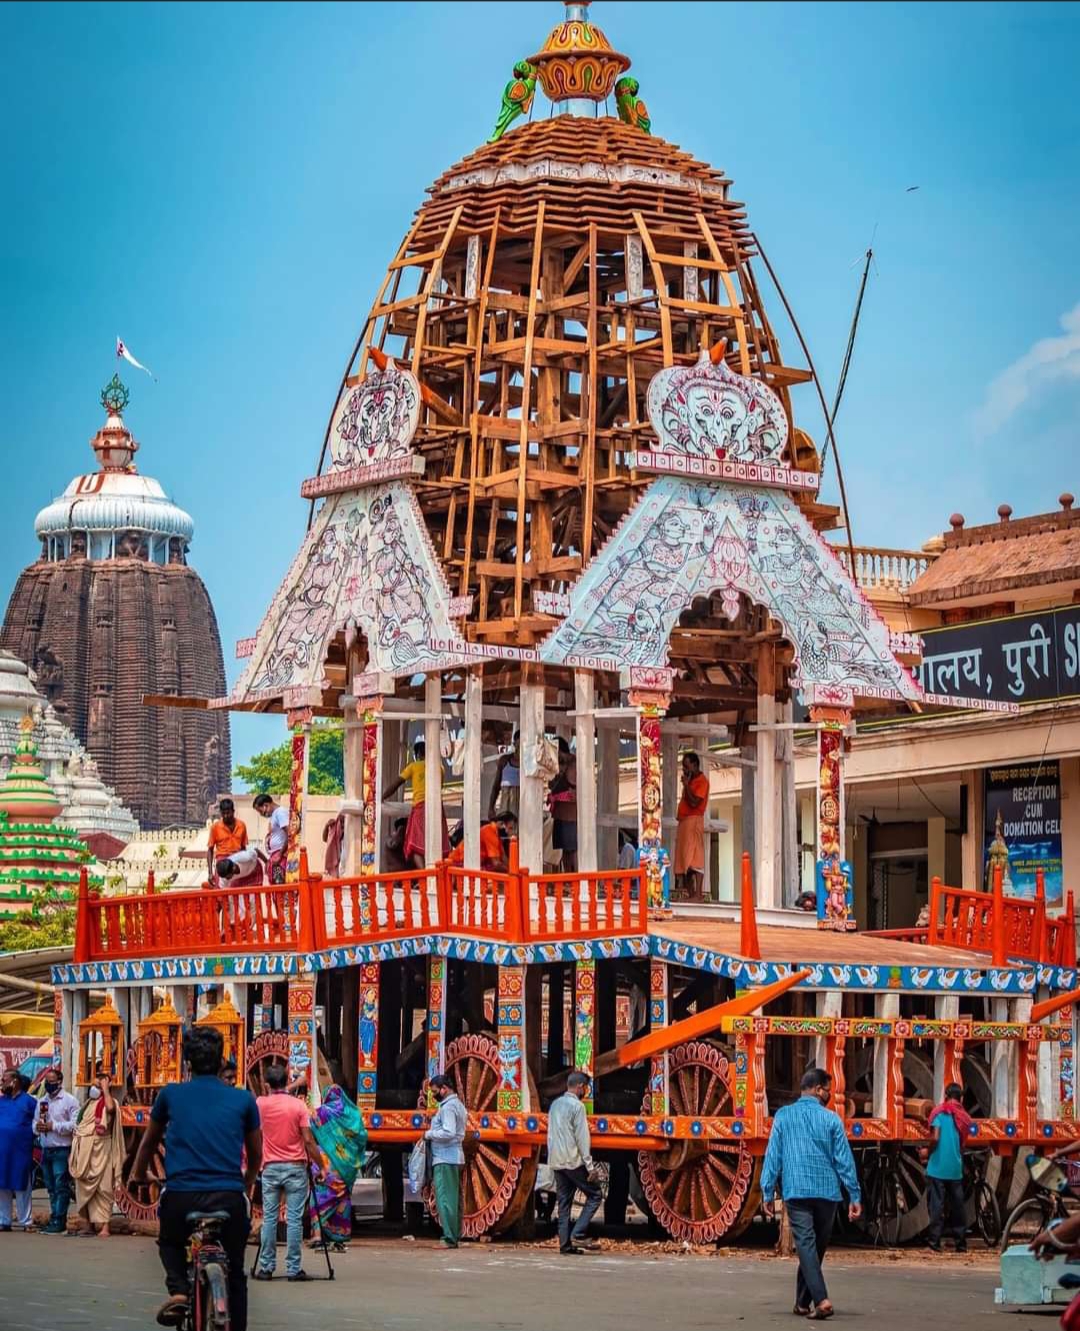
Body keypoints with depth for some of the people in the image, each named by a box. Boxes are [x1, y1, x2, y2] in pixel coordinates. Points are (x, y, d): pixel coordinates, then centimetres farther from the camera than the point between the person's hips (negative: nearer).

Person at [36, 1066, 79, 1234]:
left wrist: (54, 1126, -15)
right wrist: (38, 1127, -5)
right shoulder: (42, 1102, 16)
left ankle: (59, 1221, -10)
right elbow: (35, 1123, 19)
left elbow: (75, 1125, -13)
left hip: (62, 1150, -7)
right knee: (51, 1188, 10)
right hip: (46, 1150, 7)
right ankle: (54, 1219, 14)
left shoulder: (69, 1101, -4)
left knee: (61, 1187, -9)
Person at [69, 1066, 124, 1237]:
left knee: (102, 1188, -10)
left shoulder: (109, 1101, -3)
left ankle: (104, 1226, -14)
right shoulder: (90, 1102, 18)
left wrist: (105, 1089, -18)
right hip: (85, 1150, 7)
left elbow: (110, 1108, -30)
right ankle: (89, 1225, 15)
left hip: (101, 1150, -7)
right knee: (85, 1188, 8)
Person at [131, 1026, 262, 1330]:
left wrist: (138, 1175, 43)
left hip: (181, 1196, 0)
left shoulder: (171, 1094, 7)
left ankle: (178, 1289, 2)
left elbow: (149, 1142, 24)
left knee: (170, 1242, 29)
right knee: (234, 1274, 19)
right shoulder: (243, 1099, 7)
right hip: (229, 1197, 0)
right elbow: (256, 1154, 20)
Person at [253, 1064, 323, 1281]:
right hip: (295, 1167, -2)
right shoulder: (298, 1105, -6)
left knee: (269, 1218, 6)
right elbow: (308, 1140, -7)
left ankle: (266, 1267, 5)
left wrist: (270, 1091, 21)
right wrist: (320, 1166, 0)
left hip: (271, 1167, 2)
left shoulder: (261, 1104, 0)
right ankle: (293, 1268, -3)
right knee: (294, 1218, -1)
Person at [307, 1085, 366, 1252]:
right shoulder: (352, 1113, 4)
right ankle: (340, 1239, 9)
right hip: (347, 1164, 3)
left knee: (322, 1198, -2)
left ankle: (320, 1234, -15)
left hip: (326, 1163, -3)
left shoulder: (320, 1113, -2)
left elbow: (311, 1136, -5)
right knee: (343, 1199, 10)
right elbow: (362, 1136, 3)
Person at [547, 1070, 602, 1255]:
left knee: (564, 1203, 8)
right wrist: (589, 1165, -12)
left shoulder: (555, 1105, 14)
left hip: (556, 1162, 8)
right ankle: (577, 1234, -8)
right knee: (594, 1195, 2)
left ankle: (565, 1245, 4)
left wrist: (553, 1157, 19)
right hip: (573, 1161, -8)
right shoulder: (577, 1106, -10)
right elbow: (582, 1138, -14)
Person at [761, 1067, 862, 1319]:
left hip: (796, 1192, -1)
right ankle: (802, 1302, 22)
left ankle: (821, 1299, -25)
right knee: (817, 1247, 14)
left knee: (806, 1245, -7)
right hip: (827, 1192, 1)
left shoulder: (783, 1116, 2)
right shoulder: (831, 1119, 1)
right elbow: (844, 1159, 1)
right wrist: (854, 1196, 5)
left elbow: (773, 1155, 1)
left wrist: (767, 1193, 5)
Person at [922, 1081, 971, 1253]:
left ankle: (934, 1242, -7)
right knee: (958, 1205, 10)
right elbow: (963, 1143, 15)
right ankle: (961, 1243, 13)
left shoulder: (939, 1112, -5)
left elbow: (936, 1138, -15)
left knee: (937, 1205, -3)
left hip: (938, 1166, -4)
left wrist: (927, 1152, 1)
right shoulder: (964, 1117, 8)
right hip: (956, 1168, 4)